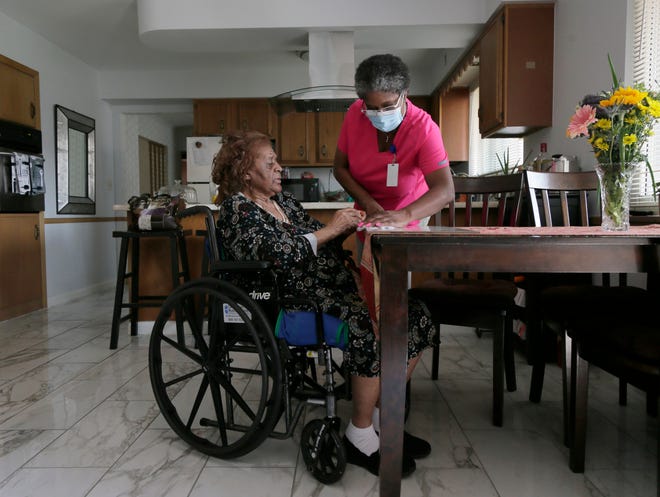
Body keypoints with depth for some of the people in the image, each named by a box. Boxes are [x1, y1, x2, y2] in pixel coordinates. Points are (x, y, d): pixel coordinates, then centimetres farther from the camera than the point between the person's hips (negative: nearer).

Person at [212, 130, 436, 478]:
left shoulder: (284, 200, 20)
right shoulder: (237, 208, -4)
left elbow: (319, 242, 20)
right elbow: (279, 255, -19)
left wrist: (346, 226, 1)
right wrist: (331, 229, -17)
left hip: (332, 287, 9)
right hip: (291, 299, -8)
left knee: (415, 318, -3)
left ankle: (380, 415, 8)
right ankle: (360, 436, -11)